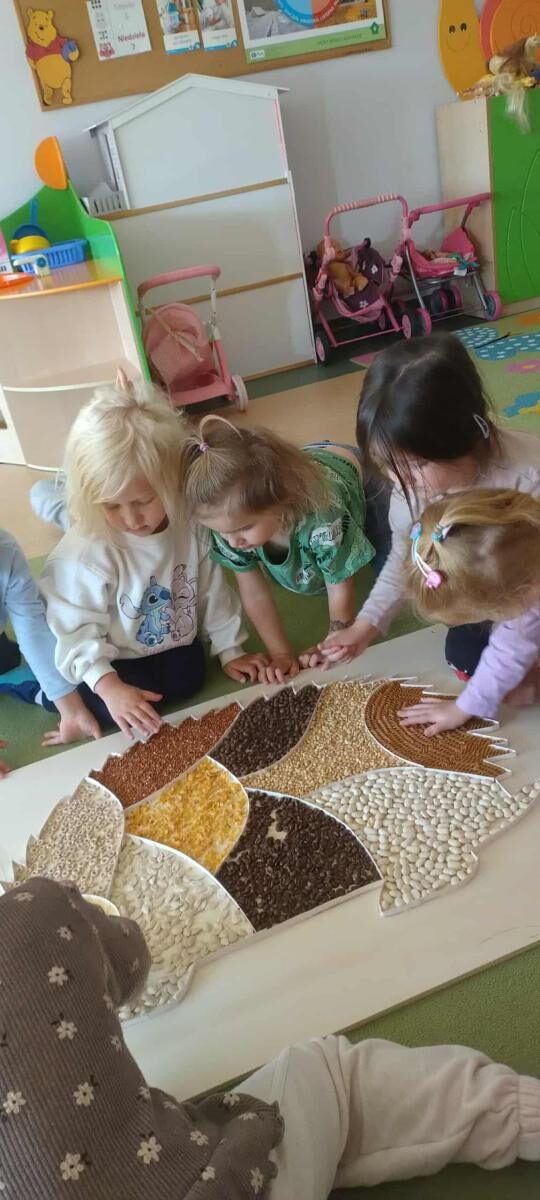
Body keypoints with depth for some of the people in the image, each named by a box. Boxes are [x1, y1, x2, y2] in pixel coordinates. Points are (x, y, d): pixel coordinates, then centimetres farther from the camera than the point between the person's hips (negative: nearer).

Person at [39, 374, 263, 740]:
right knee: (122, 714, -20)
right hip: (115, 660, -5)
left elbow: (213, 592, -5)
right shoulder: (84, 553, -32)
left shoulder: (192, 526, -19)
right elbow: (78, 630, -26)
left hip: (173, 645, 5)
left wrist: (230, 650, 2)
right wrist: (108, 687, -37)